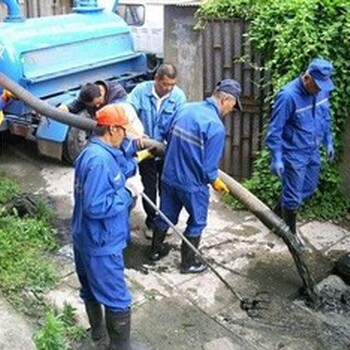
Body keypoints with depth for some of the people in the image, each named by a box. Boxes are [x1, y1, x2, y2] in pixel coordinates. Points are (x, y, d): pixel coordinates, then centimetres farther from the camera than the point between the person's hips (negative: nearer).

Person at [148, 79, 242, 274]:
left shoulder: (187, 108, -1)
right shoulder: (216, 126, -23)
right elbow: (209, 166, -21)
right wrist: (216, 183, -1)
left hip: (169, 175, 7)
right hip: (192, 183, -7)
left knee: (166, 216, 24)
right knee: (196, 223, 15)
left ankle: (155, 250, 41)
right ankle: (188, 263, 27)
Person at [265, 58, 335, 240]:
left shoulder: (322, 90, -4)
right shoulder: (288, 96, -26)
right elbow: (275, 129, -22)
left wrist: (328, 142, 16)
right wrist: (276, 158, -23)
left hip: (313, 151, 8)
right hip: (294, 155, -7)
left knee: (308, 188, 21)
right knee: (293, 196, 4)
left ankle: (278, 213, 42)